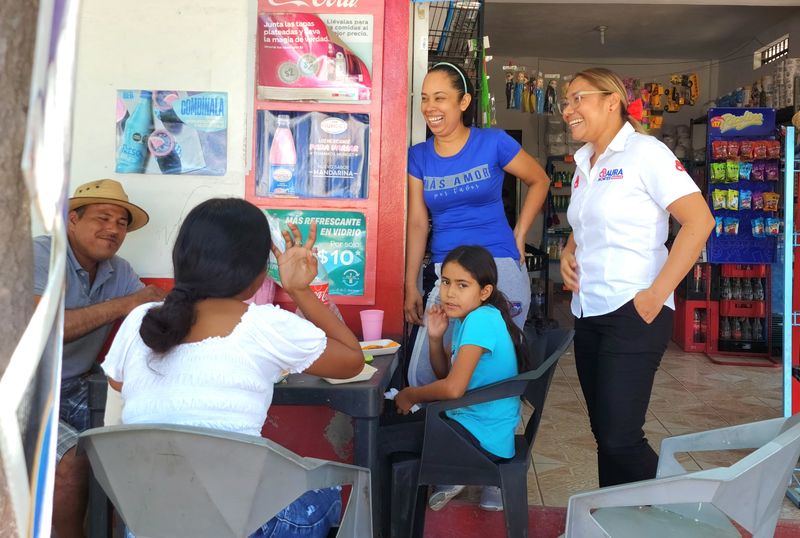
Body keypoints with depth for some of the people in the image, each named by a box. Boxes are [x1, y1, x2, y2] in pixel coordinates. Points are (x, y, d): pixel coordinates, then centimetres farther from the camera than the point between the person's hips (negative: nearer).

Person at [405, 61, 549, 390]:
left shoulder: (493, 143, -3)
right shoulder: (418, 156, 6)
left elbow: (539, 181, 10)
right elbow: (417, 223, 5)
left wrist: (519, 235, 3)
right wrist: (410, 286, 3)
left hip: (500, 268, -3)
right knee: (421, 376, -1)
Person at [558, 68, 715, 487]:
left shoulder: (644, 152, -9)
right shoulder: (584, 163, 14)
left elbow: (699, 221, -16)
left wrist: (657, 294, -18)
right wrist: (568, 253, 6)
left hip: (632, 314, -7)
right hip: (588, 315, 8)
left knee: (620, 439, -8)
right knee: (604, 434, 13)